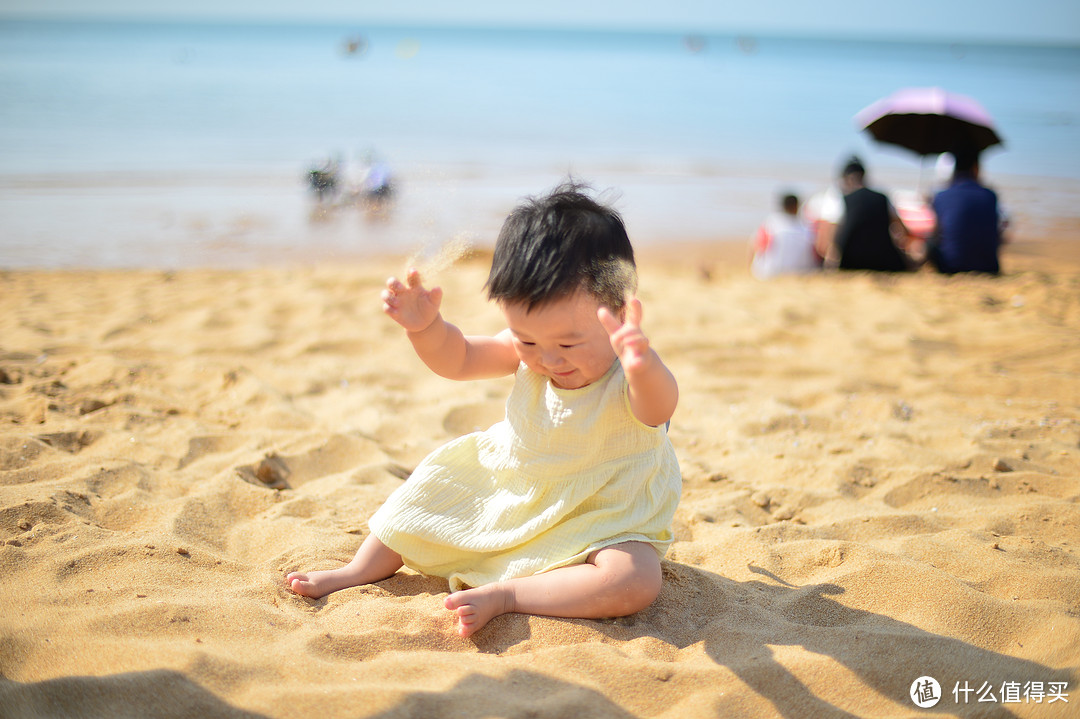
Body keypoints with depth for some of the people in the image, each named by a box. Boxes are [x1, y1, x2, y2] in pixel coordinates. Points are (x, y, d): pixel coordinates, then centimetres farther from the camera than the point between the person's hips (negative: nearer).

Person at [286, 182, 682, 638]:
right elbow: (457, 360, -2)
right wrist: (425, 326, -24)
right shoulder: (528, 349, -13)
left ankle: (504, 594, -26)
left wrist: (644, 366, -78)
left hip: (599, 521, -5)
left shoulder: (630, 375, -31)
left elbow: (659, 408, -54)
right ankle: (363, 570, 24)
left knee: (635, 583, -33)